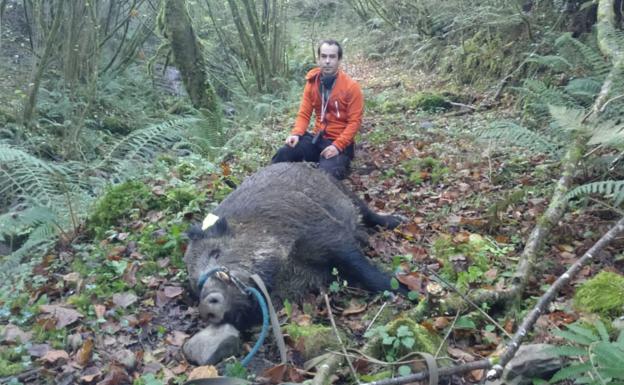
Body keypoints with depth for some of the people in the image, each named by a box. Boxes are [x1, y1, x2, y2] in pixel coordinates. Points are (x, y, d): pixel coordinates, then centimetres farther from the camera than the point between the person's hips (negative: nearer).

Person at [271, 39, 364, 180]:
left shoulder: (351, 86, -10)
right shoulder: (312, 82, 4)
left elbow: (354, 121, -11)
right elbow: (304, 114, 7)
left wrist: (337, 146, -23)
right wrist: (296, 133, -14)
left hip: (339, 142, -4)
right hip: (317, 137, 4)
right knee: (284, 154, -20)